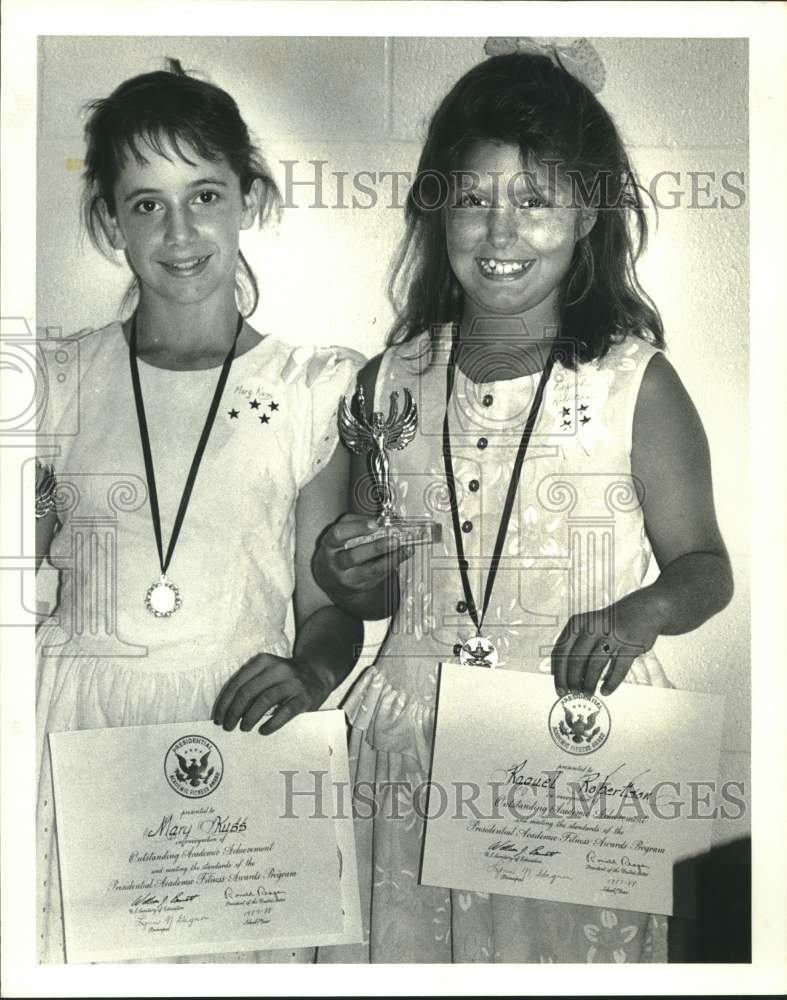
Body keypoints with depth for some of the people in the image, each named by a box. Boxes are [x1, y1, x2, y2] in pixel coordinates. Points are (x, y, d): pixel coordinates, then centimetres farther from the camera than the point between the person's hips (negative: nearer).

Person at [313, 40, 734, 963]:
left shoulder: (635, 383, -5)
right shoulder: (390, 384, 4)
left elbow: (704, 566, 1)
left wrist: (637, 615, -19)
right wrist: (344, 575, -8)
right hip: (411, 745, 3)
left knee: (569, 942, 5)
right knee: (409, 940, 11)